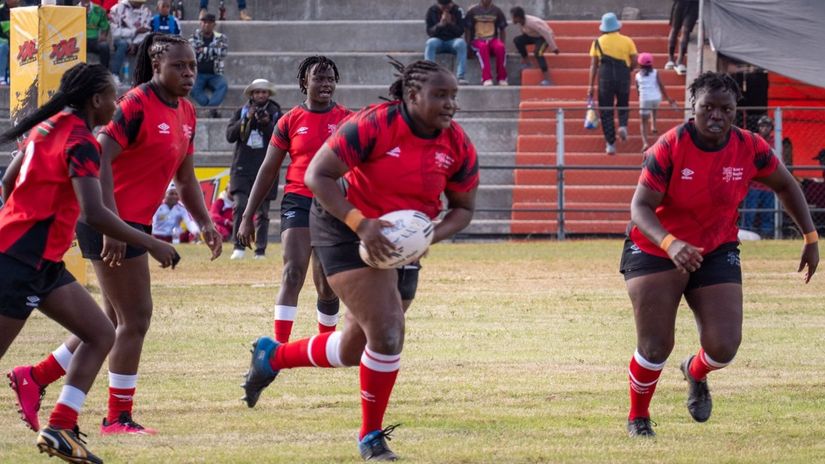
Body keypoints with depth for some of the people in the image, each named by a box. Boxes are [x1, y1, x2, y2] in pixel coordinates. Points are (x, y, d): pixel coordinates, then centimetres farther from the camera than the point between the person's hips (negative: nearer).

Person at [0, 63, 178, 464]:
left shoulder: (47, 128, 12)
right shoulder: (80, 142, -16)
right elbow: (94, 213, -26)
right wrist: (150, 244, -18)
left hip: (43, 262, 10)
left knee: (101, 335, 8)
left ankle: (59, 429, 4)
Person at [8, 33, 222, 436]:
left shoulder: (185, 113, 11)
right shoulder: (137, 105, -16)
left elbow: (185, 178, 21)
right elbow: (100, 161, -22)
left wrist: (204, 223, 9)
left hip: (134, 224, 9)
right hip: (115, 223, -9)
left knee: (117, 321, 13)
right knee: (135, 318, -5)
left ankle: (34, 378, 21)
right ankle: (118, 418, 5)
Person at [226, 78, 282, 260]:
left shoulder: (275, 114, 5)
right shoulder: (241, 112, 7)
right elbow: (230, 135, -2)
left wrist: (267, 124, -18)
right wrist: (247, 119, -12)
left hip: (265, 169, 0)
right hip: (242, 168, 0)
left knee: (262, 213, 3)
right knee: (240, 206, -14)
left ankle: (260, 250, 8)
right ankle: (238, 247, -10)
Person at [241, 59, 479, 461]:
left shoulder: (458, 146, -7)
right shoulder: (374, 125, -23)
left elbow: (463, 208, 6)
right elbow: (317, 176, -20)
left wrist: (431, 236, -15)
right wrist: (361, 224, -30)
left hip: (402, 244, 7)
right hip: (346, 230, -7)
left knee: (352, 351, 14)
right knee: (387, 334, -18)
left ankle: (272, 356, 42)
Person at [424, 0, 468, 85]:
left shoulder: (458, 11, -3)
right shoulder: (432, 11, -2)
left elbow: (460, 32, -6)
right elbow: (429, 32, -6)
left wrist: (450, 23, -23)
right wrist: (440, 25, -23)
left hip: (453, 40, 0)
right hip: (438, 40, 0)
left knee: (461, 43, -33)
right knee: (430, 43, -33)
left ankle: (460, 77, -38)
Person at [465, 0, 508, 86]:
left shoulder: (497, 11, 8)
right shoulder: (473, 11, 4)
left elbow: (503, 29, 12)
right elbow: (468, 30, 6)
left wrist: (502, 44, -1)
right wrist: (468, 45, -6)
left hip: (493, 39, 1)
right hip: (477, 40, -1)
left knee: (500, 47, -35)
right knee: (483, 46, -38)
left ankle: (502, 78, -28)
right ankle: (486, 78, -45)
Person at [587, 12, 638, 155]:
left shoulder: (598, 42, 4)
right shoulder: (627, 41, 3)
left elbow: (593, 65, 1)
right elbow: (634, 62, 0)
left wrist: (590, 85, 2)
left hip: (605, 78, 0)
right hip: (623, 78, 1)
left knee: (606, 111, 7)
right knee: (623, 105, 22)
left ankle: (610, 143, 2)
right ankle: (623, 125, -9)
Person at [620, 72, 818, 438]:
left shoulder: (749, 149, -11)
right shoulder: (669, 148, -22)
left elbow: (785, 185, 8)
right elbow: (640, 207, -24)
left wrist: (810, 237, 4)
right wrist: (670, 244, -42)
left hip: (717, 253, 3)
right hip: (655, 252, -3)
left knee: (724, 347, -8)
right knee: (655, 348, -9)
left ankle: (696, 372, 31)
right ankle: (637, 418, 20)